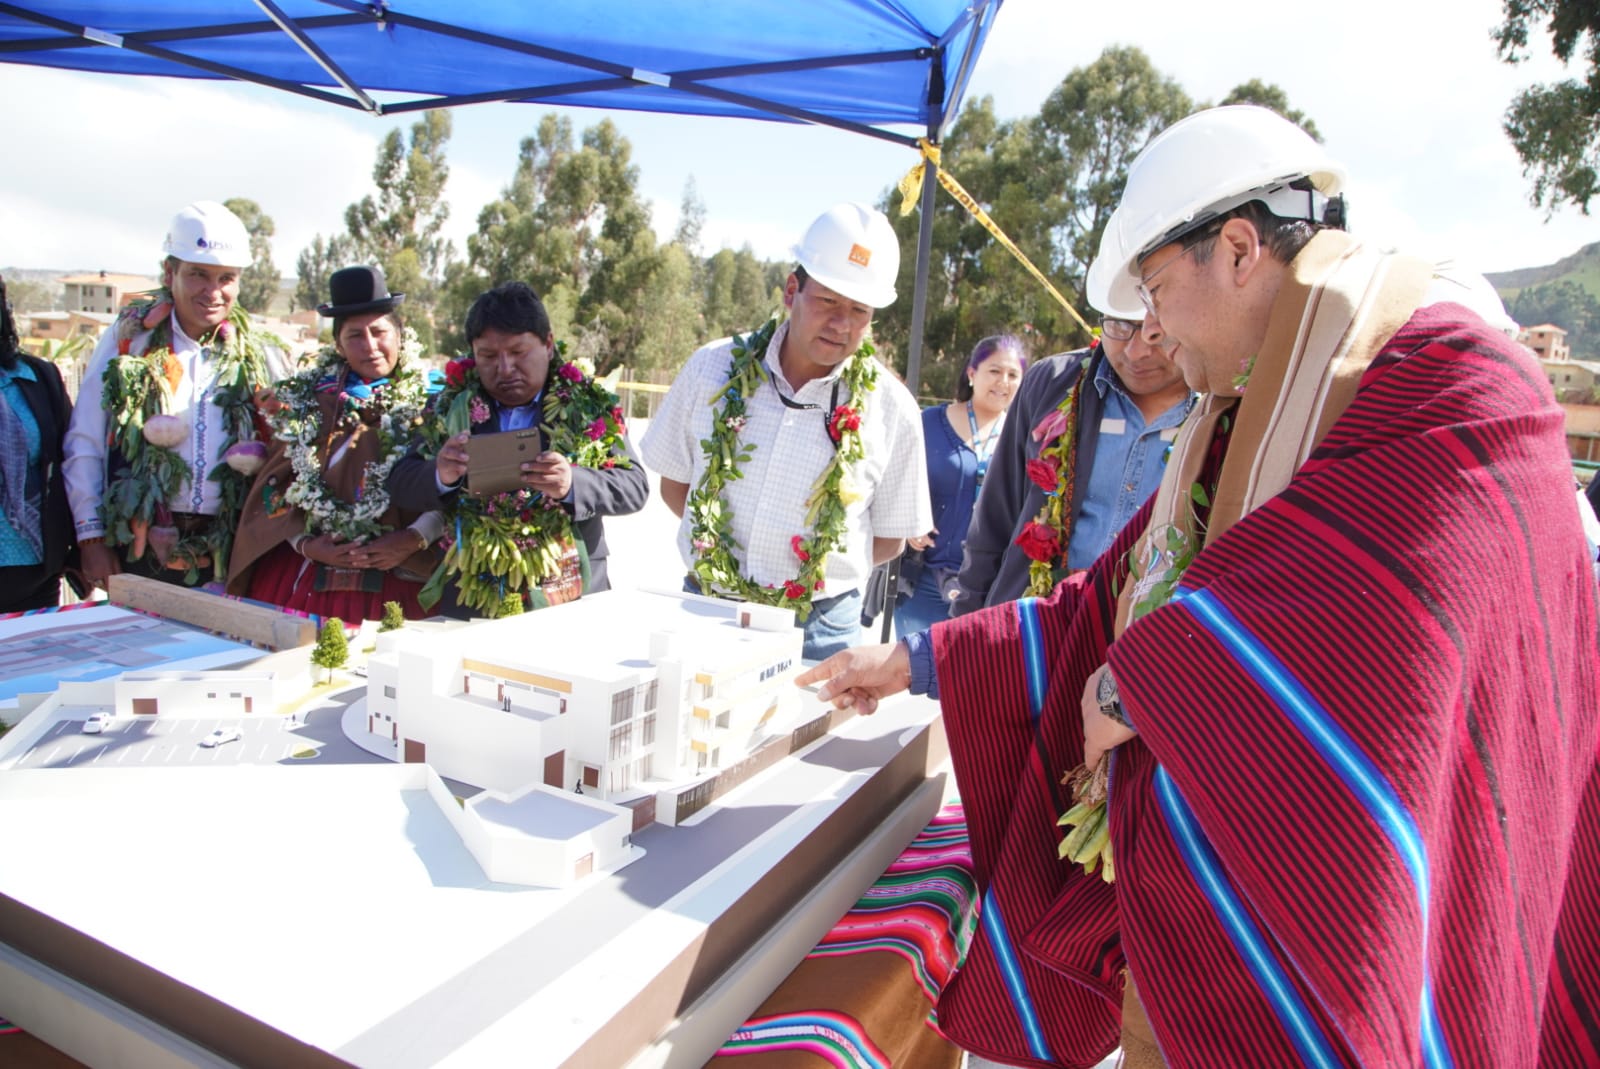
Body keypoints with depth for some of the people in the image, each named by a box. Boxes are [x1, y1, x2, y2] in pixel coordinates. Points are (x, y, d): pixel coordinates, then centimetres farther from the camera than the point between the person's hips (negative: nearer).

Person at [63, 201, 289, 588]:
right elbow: (84, 445, 3)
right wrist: (91, 538, -1)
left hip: (229, 555, 1)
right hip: (141, 552, -1)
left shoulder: (260, 357, 5)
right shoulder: (128, 340, 2)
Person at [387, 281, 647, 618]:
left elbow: (635, 487, -6)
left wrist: (573, 484, -26)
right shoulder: (452, 406, 5)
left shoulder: (591, 407, 0)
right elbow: (400, 486, 4)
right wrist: (440, 477, -19)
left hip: (571, 603, -1)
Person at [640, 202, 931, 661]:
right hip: (703, 612, 2)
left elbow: (889, 540, 6)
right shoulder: (713, 369, 1)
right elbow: (674, 483, 10)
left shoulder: (891, 409, -3)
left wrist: (825, 564, -4)